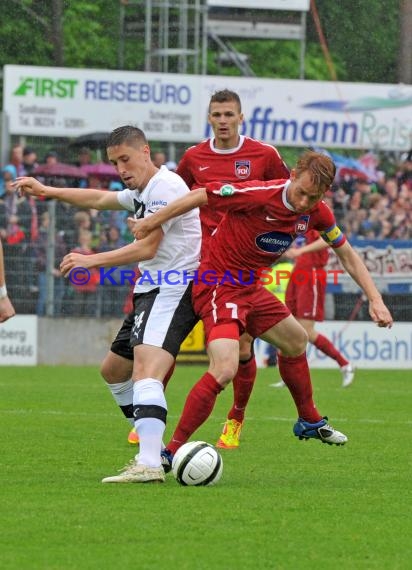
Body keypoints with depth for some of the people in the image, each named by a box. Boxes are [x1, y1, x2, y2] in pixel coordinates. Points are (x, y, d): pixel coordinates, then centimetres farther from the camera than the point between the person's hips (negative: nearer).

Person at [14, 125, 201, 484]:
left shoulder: (164, 186, -13)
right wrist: (47, 191, 35)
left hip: (174, 290, -11)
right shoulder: (142, 193, 18)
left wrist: (91, 261, -18)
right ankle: (153, 448, 25)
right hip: (151, 292, 11)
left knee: (145, 370, -27)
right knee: (114, 370, 20)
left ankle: (149, 465, -41)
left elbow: (147, 248, -19)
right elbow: (99, 199, 34)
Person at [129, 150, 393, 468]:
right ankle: (172, 451, -22)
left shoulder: (317, 213, -3)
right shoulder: (260, 194, -26)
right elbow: (200, 196, -19)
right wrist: (151, 223, -14)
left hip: (251, 288, 9)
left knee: (296, 341, 26)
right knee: (225, 368, -26)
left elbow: (347, 255, 10)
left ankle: (310, 422, 49)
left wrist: (375, 299, 3)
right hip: (219, 286, -9)